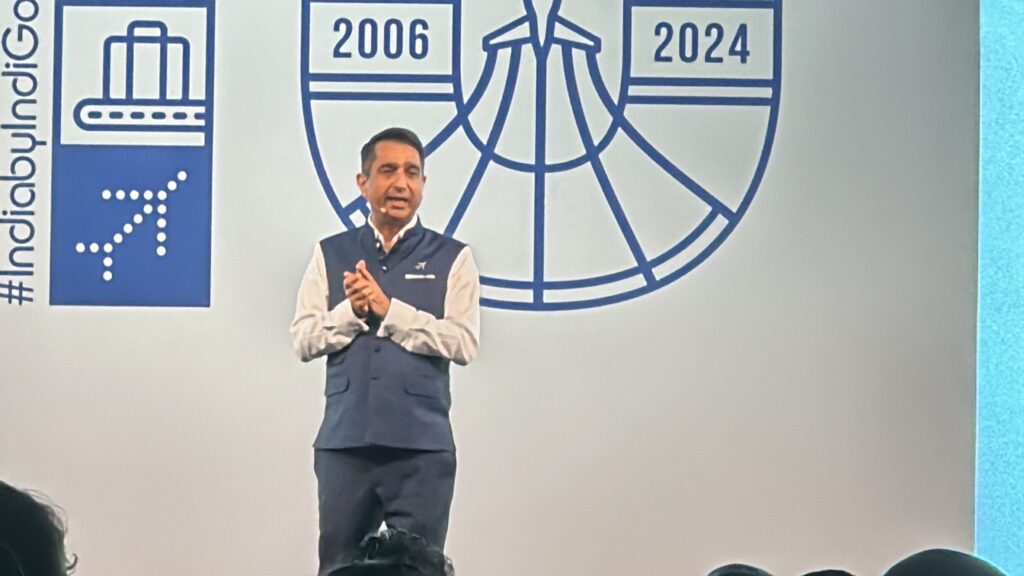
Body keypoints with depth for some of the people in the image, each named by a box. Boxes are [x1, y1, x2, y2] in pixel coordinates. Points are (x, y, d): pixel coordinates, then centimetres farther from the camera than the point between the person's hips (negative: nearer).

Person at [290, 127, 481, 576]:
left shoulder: (451, 257, 3)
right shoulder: (330, 253, 9)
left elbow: (464, 343, -8)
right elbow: (303, 340, 3)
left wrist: (388, 310, -13)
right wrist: (352, 311, -14)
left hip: (422, 445, -2)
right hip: (343, 442, 2)